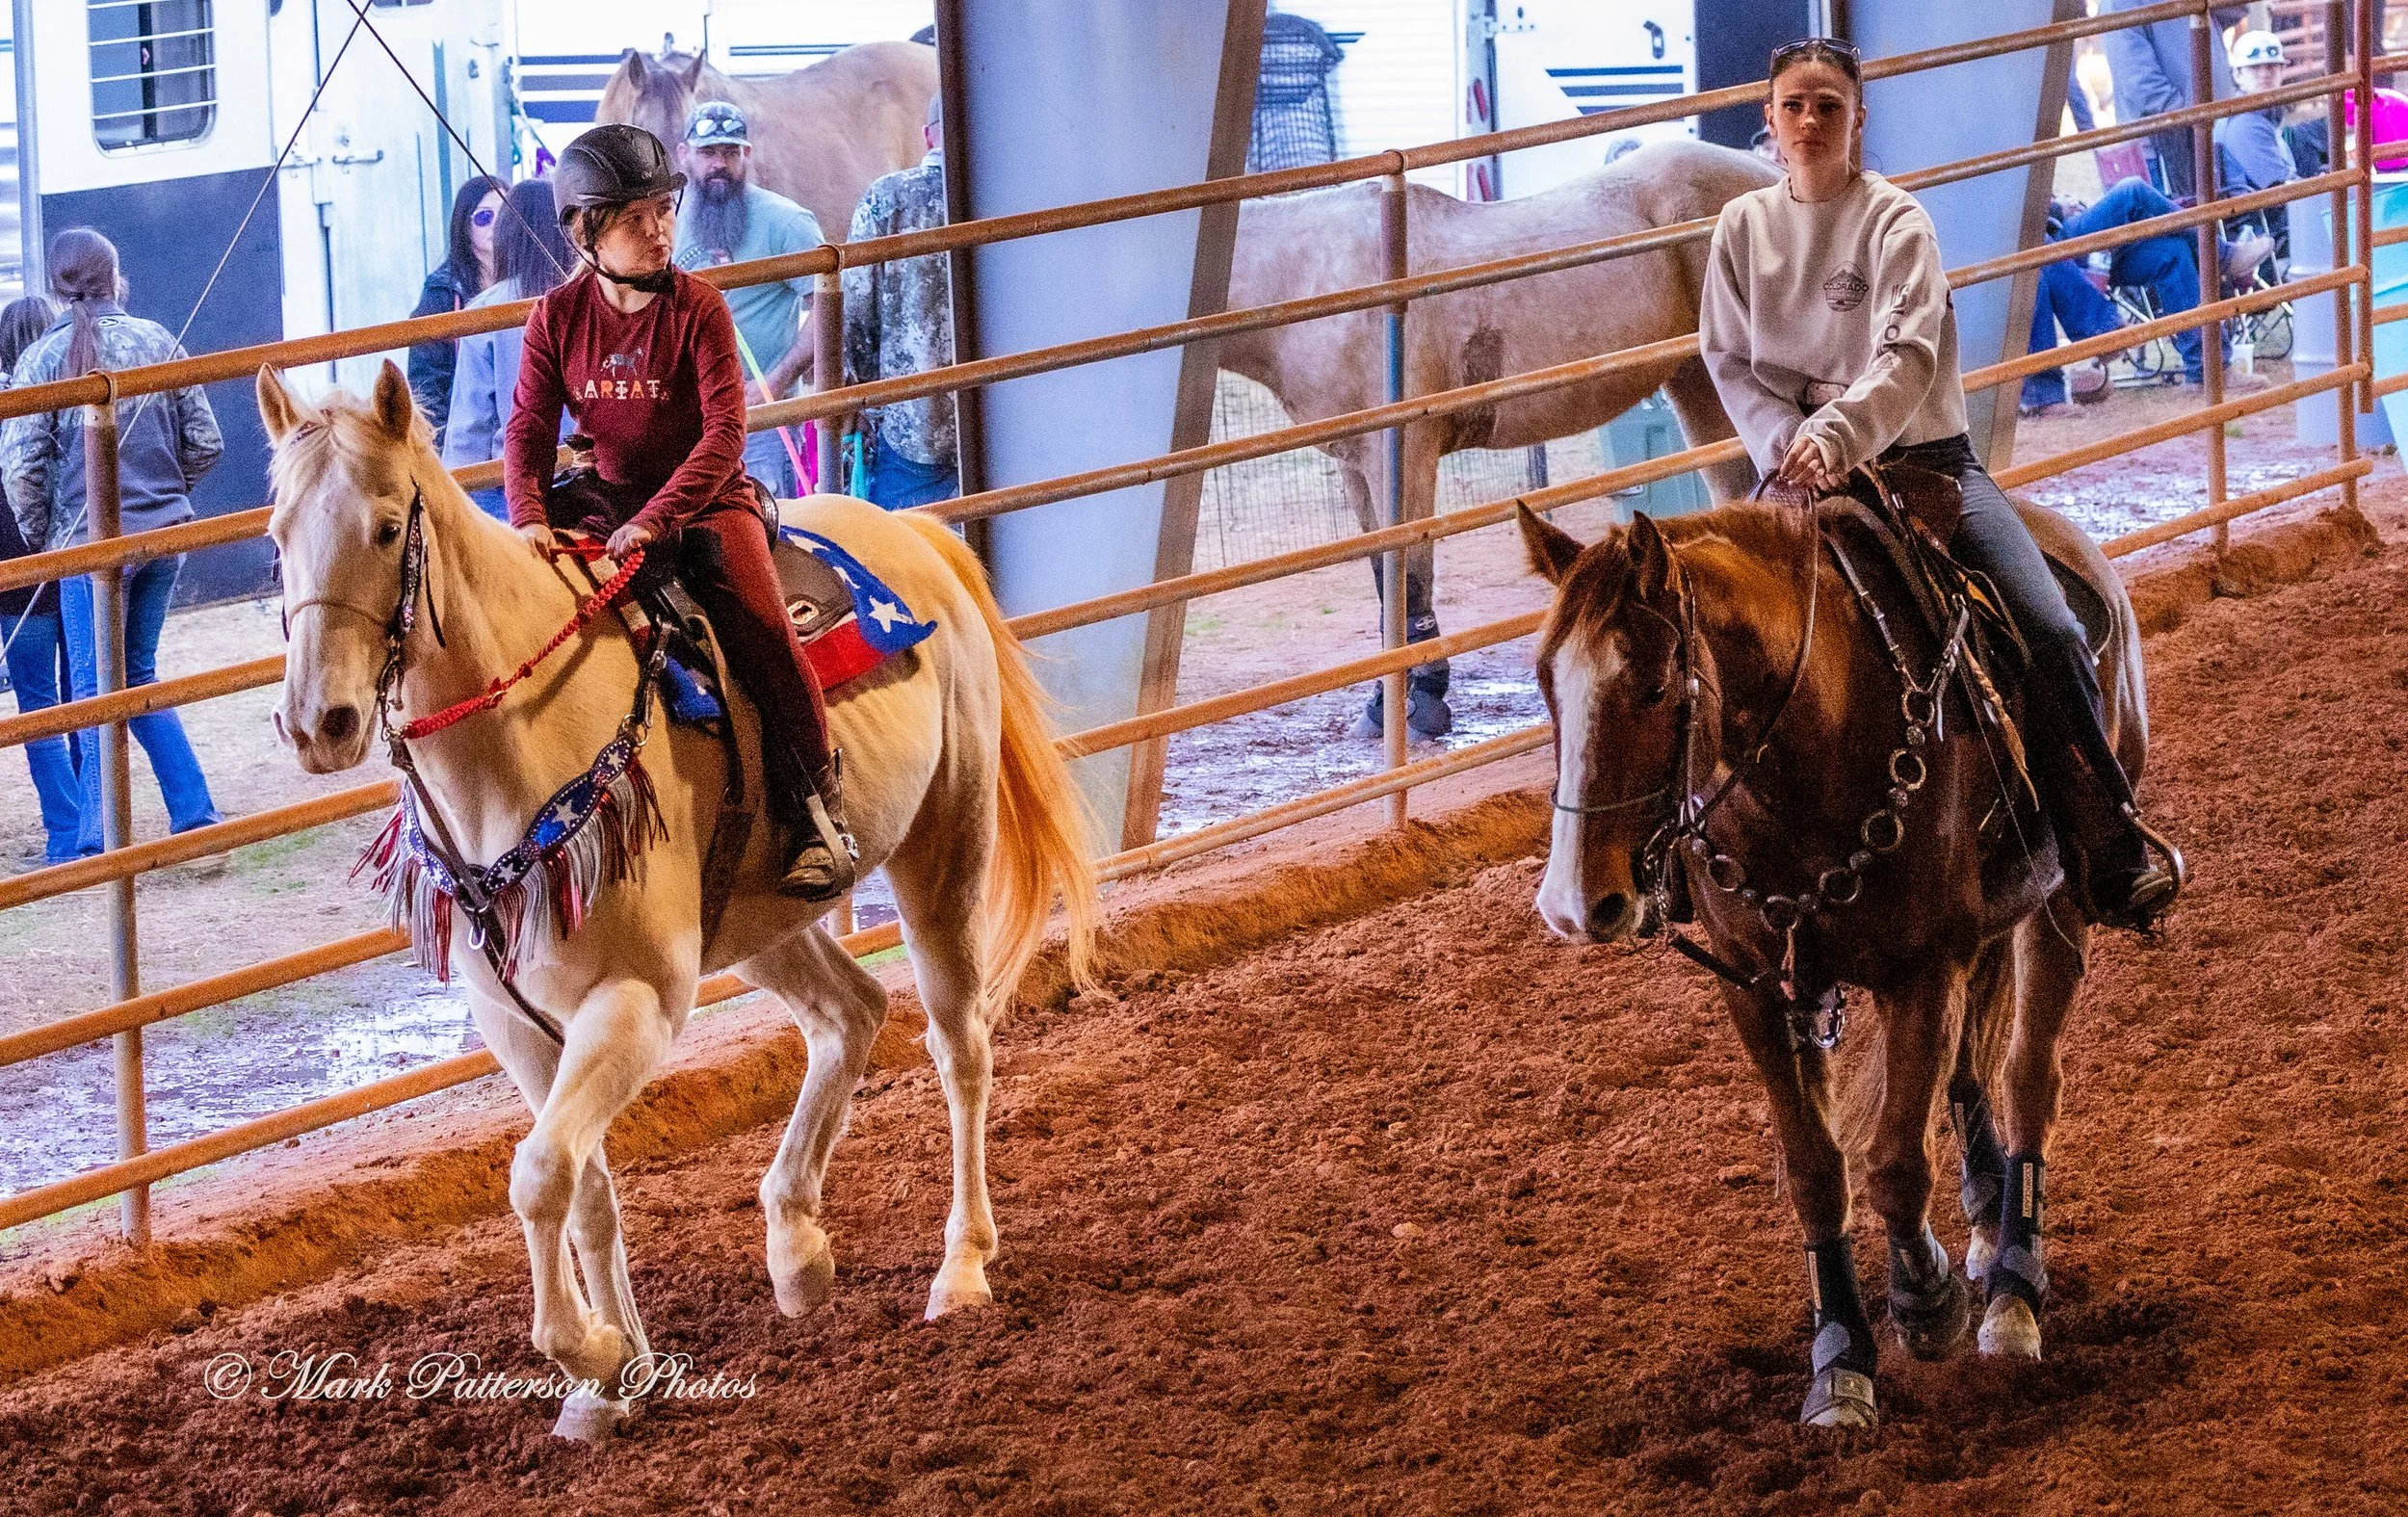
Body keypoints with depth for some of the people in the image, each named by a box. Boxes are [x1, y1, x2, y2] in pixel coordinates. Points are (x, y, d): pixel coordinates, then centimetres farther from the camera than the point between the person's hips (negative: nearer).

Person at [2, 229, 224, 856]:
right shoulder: (157, 341, 1)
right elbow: (205, 443, 4)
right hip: (165, 533, 4)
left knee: (97, 687, 3)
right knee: (139, 676, 19)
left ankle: (99, 840, 2)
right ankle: (195, 811, 15)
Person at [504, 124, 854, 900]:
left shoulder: (697, 307, -10)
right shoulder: (557, 317, 0)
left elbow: (725, 430, -17)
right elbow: (529, 429, -1)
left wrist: (657, 518, -28)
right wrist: (530, 517, -20)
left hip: (706, 502, -3)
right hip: (608, 508, 3)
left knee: (764, 634, -23)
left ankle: (816, 818, -13)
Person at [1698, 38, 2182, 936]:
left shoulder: (1894, 221, -5)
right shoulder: (1744, 225, 5)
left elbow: (1909, 356, -18)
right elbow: (1729, 360, 4)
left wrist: (1837, 433, -34)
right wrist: (1790, 442, -13)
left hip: (1923, 455, -2)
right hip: (1797, 463, 2)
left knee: (2050, 632, -17)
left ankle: (2113, 857, -7)